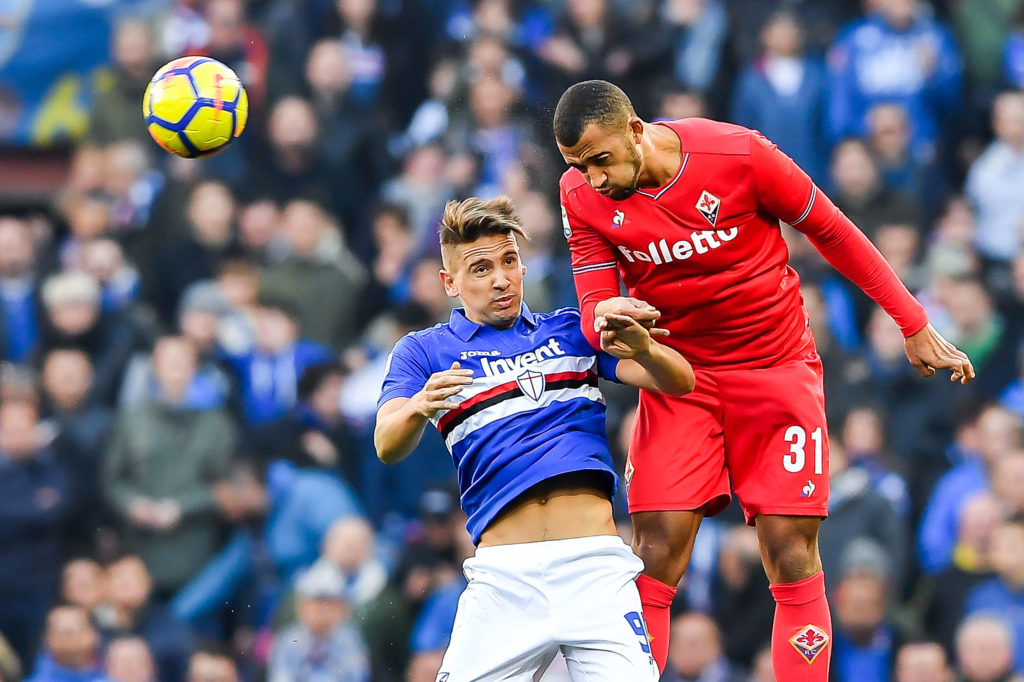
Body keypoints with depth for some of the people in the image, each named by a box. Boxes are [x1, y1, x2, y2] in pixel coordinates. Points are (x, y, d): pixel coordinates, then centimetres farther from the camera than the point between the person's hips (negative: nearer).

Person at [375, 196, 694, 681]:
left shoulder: (571, 330, 19)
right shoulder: (424, 352, 13)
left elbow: (678, 382, 10)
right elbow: (387, 446, -3)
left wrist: (644, 350, -14)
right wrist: (419, 408, -27)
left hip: (593, 564, 1)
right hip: (503, 572, 0)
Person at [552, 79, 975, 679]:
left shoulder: (739, 154, -17)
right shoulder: (582, 196, -8)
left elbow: (833, 232, -4)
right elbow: (594, 307, -3)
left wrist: (914, 325, 2)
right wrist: (608, 318, -30)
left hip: (779, 368, -2)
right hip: (679, 380, 2)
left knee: (792, 558, -7)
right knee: (655, 558, -12)